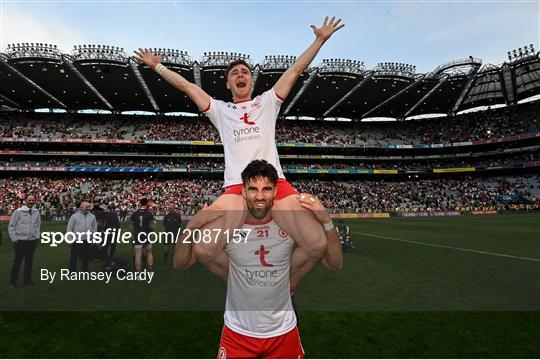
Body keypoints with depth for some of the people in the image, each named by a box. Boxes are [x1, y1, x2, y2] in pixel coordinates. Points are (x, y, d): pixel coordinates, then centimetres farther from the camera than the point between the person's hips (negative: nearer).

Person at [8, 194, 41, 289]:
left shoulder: (36, 212, 5)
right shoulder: (18, 211, -8)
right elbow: (11, 226, -4)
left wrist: (37, 235, 8)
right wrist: (14, 239, -7)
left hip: (33, 240, 4)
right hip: (21, 241, -4)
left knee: (29, 261, 12)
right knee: (17, 261, 3)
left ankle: (27, 280, 23)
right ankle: (13, 282, 16)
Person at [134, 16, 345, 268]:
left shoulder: (267, 102, 22)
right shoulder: (220, 110, 23)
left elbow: (295, 71, 21)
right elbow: (187, 86, 26)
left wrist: (320, 39, 21)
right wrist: (157, 66, 27)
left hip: (276, 183, 1)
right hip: (236, 188, 0)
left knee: (317, 246, -18)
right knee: (203, 251, -23)